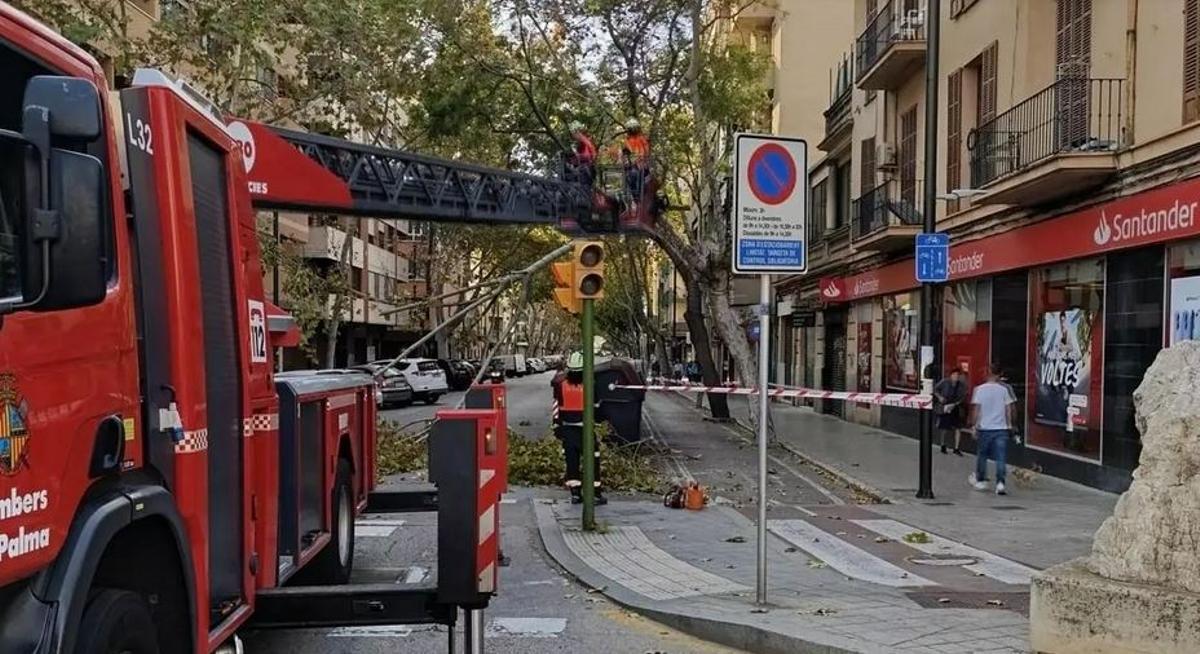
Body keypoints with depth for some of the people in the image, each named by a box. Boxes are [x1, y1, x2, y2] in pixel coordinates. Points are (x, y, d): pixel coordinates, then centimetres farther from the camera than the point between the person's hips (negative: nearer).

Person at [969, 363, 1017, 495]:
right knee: (1001, 458, 1)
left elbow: (976, 410, -5)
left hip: (984, 428, 0)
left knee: (981, 455, 16)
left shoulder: (979, 389, -5)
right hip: (1001, 428, 0)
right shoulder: (1005, 389, -2)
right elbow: (1010, 409, 1)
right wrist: (1009, 425, 12)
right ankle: (1000, 483, -9)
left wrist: (974, 425, 2)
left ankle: (980, 481, 28)